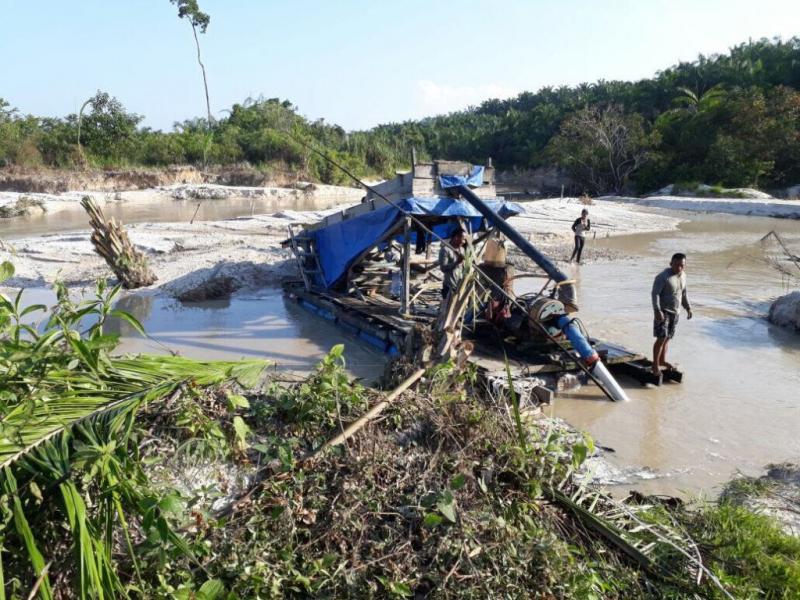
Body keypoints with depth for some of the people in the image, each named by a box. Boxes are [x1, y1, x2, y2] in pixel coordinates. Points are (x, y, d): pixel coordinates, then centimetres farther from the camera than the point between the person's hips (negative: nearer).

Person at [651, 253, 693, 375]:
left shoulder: (683, 275, 7)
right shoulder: (663, 277, -18)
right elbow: (655, 294, -19)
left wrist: (688, 307, 17)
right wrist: (657, 311, -27)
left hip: (675, 312, 7)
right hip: (663, 312, -7)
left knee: (667, 337, 13)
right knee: (661, 338, -10)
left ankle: (662, 360, 25)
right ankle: (655, 364, -3)